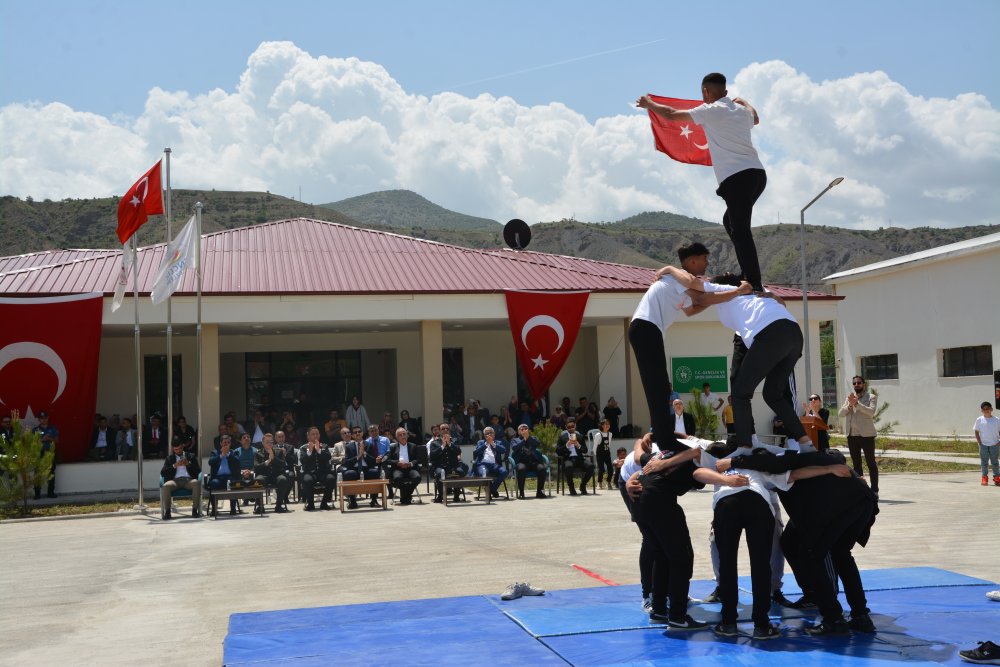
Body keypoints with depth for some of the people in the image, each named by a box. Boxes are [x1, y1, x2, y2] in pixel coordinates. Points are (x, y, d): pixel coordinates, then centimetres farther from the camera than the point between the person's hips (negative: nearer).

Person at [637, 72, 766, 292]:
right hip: (757, 173, 8)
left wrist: (649, 104, 24)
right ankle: (749, 275, 15)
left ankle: (754, 285, -17)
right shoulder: (742, 110, 20)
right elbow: (755, 118, 47)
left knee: (740, 230, -9)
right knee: (732, 221, 22)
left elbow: (671, 114, 7)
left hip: (737, 177, -8)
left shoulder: (711, 111, 0)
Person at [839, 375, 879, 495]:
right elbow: (841, 413, 4)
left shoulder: (871, 397, 0)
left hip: (866, 435, -5)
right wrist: (850, 404, -13)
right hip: (852, 435, 5)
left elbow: (871, 412, -17)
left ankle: (874, 490, 2)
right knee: (856, 464, 10)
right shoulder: (849, 397, 14)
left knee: (871, 463, -1)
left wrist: (856, 403, -22)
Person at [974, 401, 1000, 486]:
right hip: (983, 444, 0)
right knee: (984, 462, 3)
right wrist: (980, 443, -4)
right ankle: (984, 478, 9)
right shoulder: (979, 420, 2)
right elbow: (977, 432, 5)